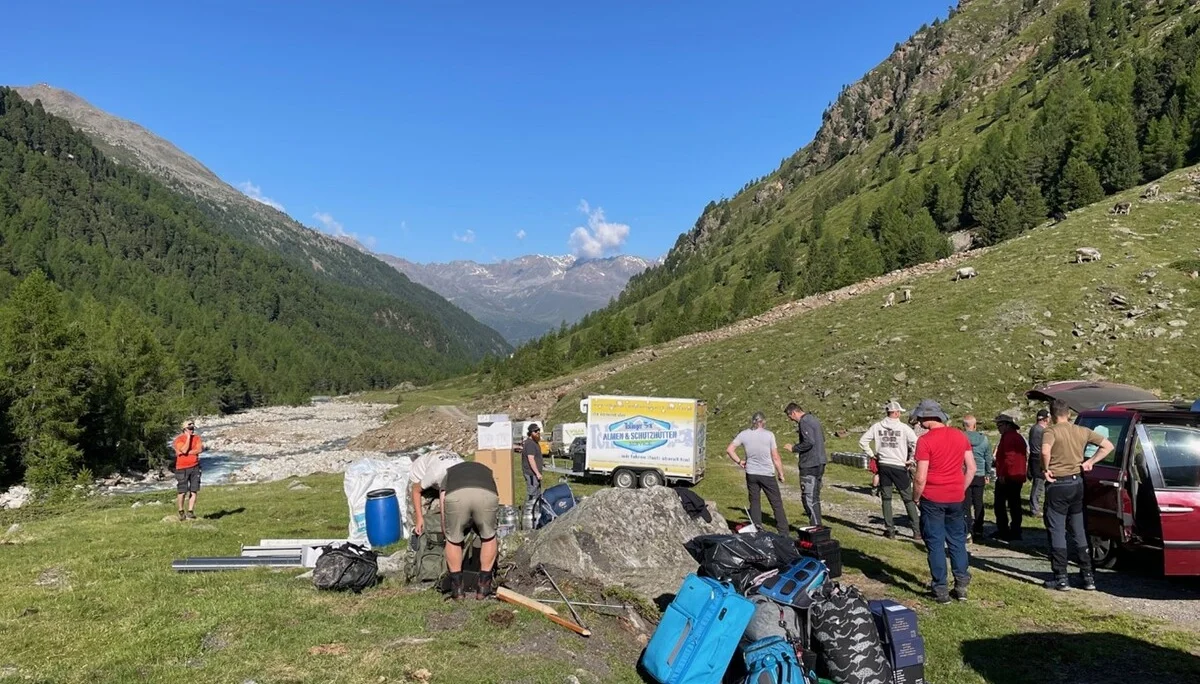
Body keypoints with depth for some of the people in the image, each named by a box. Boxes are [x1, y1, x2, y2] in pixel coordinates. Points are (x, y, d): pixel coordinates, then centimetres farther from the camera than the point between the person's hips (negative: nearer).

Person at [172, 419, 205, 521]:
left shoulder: (197, 438, 7)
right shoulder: (179, 439, -5)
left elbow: (200, 449, -8)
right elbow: (184, 450, -20)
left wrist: (188, 452, -15)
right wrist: (188, 437, -14)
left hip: (195, 467, 4)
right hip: (182, 468, -4)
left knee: (194, 491, 2)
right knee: (182, 492, -3)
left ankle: (190, 511, 8)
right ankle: (181, 512, 11)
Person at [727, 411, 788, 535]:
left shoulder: (743, 434, -1)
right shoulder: (769, 434, -9)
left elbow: (729, 449, -2)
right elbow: (775, 457, -8)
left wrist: (739, 461, 7)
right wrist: (781, 474, 2)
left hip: (751, 474, 3)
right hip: (767, 474, -2)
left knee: (754, 503, 12)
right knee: (777, 503, 8)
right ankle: (784, 532, 12)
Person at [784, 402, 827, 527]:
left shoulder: (804, 422, -15)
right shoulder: (813, 419, 15)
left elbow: (809, 442, -24)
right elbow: (822, 438, 23)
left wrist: (794, 448, -13)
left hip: (809, 465, -10)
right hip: (820, 463, 10)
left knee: (808, 498, -6)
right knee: (815, 497, 17)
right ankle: (817, 525, 23)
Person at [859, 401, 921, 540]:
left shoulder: (877, 427, 0)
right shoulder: (903, 427, -8)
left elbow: (862, 441, 1)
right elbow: (916, 443, -15)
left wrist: (872, 454, 8)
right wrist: (910, 459, -4)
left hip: (883, 465, 2)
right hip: (899, 466, -2)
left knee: (886, 499, 10)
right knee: (908, 499, 7)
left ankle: (890, 530, 11)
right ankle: (917, 530, 8)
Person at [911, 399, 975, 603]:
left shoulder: (925, 440, -14)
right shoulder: (960, 436, 3)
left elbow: (921, 478, -14)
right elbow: (971, 468, 6)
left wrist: (915, 499, 0)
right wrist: (961, 490, 16)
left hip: (932, 499, -5)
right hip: (956, 498, 5)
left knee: (935, 543, 4)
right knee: (957, 541, 17)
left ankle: (941, 589, 8)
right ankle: (961, 585, 18)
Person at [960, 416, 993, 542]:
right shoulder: (984, 439, 1)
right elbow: (988, 458, 10)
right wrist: (988, 474, 20)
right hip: (980, 476, 4)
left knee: (966, 504, -1)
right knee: (978, 503, 16)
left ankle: (968, 532, -6)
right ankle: (978, 530, 24)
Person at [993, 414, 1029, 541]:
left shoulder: (1008, 437, -13)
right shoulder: (1019, 438, 17)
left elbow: (1008, 457, -23)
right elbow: (1022, 457, 20)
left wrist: (1002, 474, -21)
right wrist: (1023, 475, 22)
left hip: (1006, 477, -9)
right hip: (1018, 477, 9)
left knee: (1000, 505, -3)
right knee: (1015, 505, 12)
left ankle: (1003, 532, -3)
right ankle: (1015, 532, 14)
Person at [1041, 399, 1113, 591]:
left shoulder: (1050, 431, -13)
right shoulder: (1083, 431, 5)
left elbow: (1045, 451, -32)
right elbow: (1107, 445, 8)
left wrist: (1046, 469, -16)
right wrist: (1089, 462, 6)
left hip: (1057, 484, -6)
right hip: (1077, 483, 6)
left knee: (1057, 531, 1)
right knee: (1079, 531, 16)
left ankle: (1061, 578, 2)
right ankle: (1088, 576, 19)